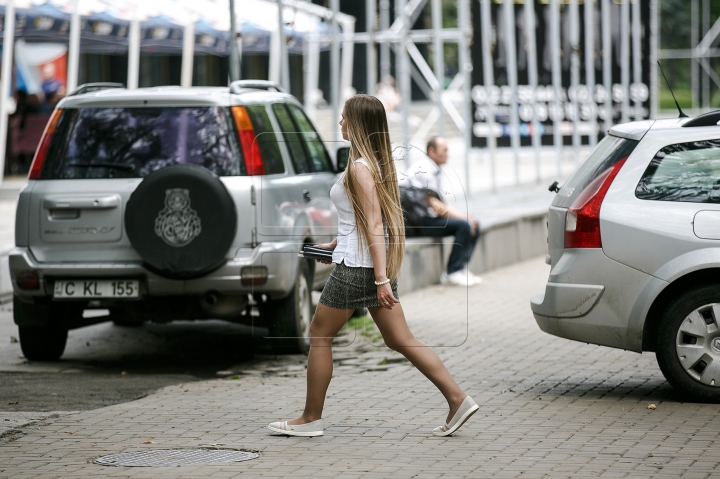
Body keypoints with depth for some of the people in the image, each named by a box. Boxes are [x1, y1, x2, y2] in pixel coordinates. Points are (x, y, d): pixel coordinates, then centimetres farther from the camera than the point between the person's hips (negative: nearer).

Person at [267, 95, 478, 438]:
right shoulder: (377, 163, 12)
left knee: (319, 335, 5)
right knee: (400, 340, 8)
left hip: (356, 267, -9)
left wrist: (381, 279, -24)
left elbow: (374, 224, -21)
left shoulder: (360, 168, -16)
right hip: (377, 264, 9)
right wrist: (336, 244, 28)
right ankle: (458, 399, 0)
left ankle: (311, 418, 12)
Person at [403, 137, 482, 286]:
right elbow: (434, 205, -20)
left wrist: (463, 215, 0)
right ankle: (453, 273, -16)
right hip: (420, 222, -10)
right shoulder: (423, 171, -16)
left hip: (431, 217, 10)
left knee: (474, 225, 0)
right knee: (464, 225, -23)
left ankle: (461, 269, -5)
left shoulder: (434, 170, 16)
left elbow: (441, 203, 16)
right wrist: (462, 217, -15)